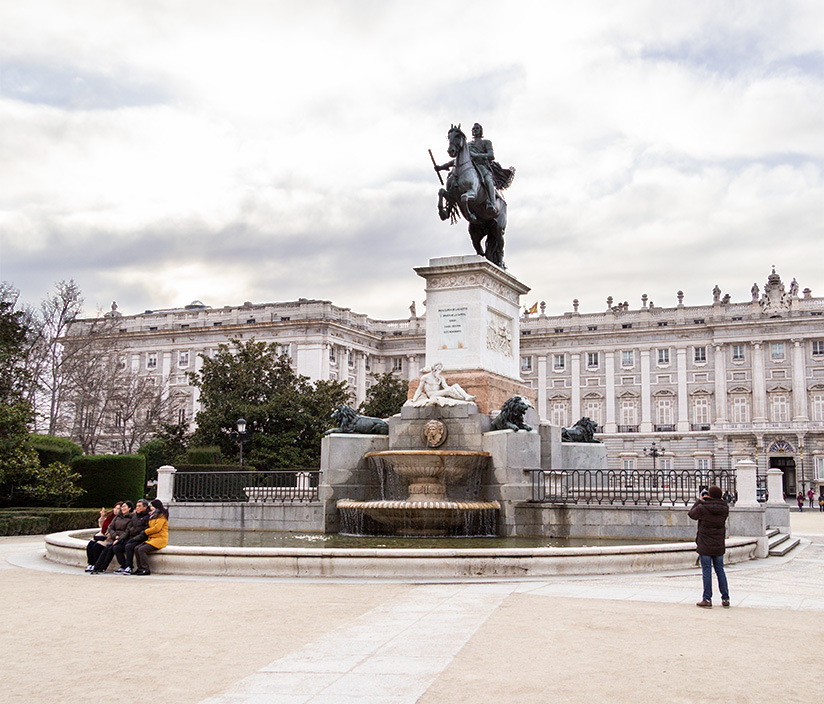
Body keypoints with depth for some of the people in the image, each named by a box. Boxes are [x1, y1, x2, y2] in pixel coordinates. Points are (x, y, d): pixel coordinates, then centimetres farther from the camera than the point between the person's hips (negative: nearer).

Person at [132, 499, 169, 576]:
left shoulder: (162, 516, -8)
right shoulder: (153, 516, 22)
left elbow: (157, 528, -17)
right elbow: (150, 526, 26)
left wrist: (145, 532, -7)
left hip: (160, 539, -9)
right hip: (152, 538, 9)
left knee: (142, 549, -23)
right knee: (136, 548, -7)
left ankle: (146, 570, -20)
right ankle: (140, 568, -5)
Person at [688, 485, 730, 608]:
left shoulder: (703, 508, -16)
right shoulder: (724, 509, -3)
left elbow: (692, 514, 2)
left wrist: (700, 501, 10)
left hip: (705, 547, -4)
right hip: (719, 547, 4)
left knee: (706, 571, 1)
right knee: (720, 570, 12)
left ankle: (707, 599, 3)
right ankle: (725, 599, 15)